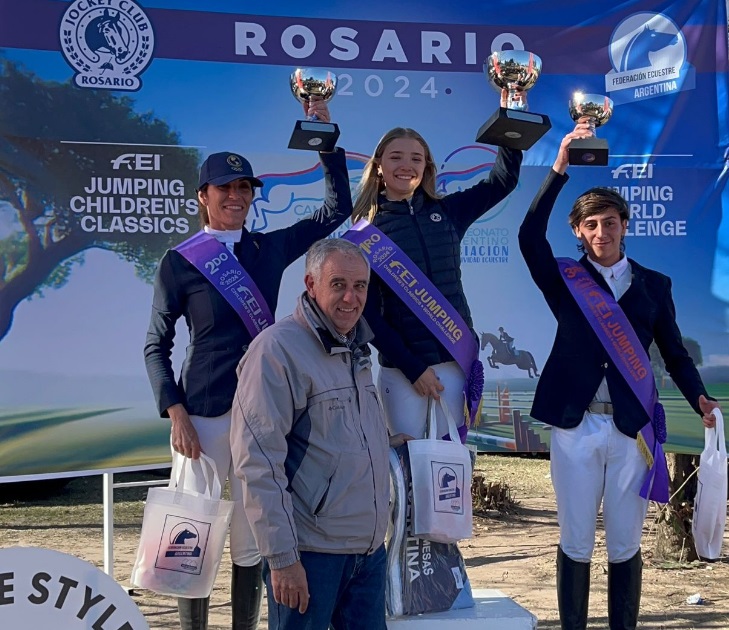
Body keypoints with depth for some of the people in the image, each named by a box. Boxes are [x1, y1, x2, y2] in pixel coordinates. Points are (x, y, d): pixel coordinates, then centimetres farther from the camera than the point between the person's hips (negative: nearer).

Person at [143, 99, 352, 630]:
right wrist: (176, 415, -10)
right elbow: (157, 346, 1)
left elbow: (338, 208, 13)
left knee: (252, 541, 9)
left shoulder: (270, 248, 8)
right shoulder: (180, 261, -1)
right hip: (205, 415, -3)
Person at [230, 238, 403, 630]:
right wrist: (282, 556, -19)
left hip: (370, 549, 8)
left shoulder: (359, 350, 12)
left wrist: (391, 442, 13)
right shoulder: (277, 349, -14)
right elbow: (258, 462, -18)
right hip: (310, 552, -7)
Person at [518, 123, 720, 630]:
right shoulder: (565, 280, 6)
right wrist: (560, 166, -14)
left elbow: (675, 353, 10)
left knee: (625, 546, 7)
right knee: (575, 544, 7)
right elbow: (530, 237, -11)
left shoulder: (654, 285, 10)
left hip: (632, 428, 1)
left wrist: (700, 399, -7)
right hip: (576, 426, 0)